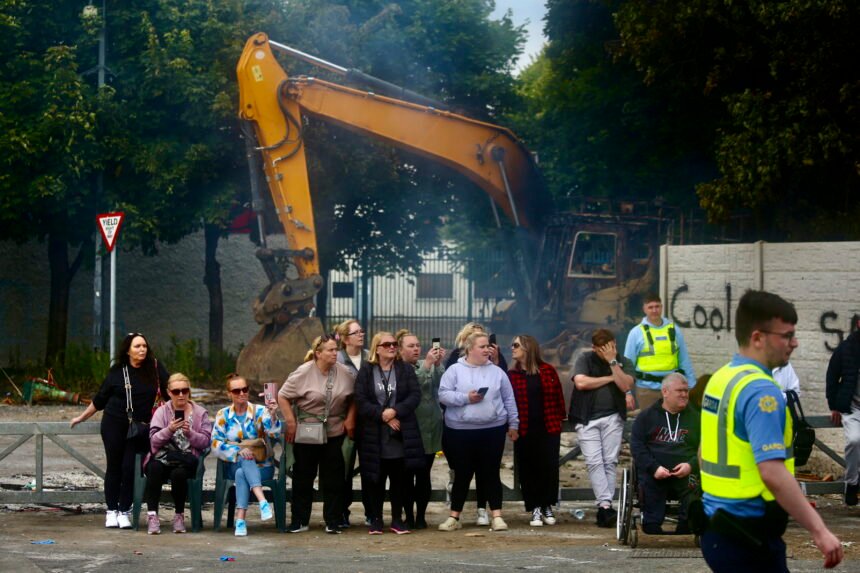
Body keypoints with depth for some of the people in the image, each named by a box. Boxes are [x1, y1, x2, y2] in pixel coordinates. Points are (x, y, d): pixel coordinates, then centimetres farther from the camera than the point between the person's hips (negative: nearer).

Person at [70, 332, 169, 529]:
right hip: (114, 426, 0)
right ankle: (111, 511, 12)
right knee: (114, 467, 4)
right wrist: (82, 417, 18)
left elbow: (170, 390, 4)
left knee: (130, 467, -6)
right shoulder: (117, 371, 2)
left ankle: (124, 511, 5)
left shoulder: (155, 368, 1)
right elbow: (100, 399, 12)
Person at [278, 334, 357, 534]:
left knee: (333, 478, 3)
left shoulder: (345, 373, -2)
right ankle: (300, 521, 13)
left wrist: (350, 418, 0)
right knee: (303, 476, 5)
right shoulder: (303, 373, -11)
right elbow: (283, 397, -6)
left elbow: (354, 398, 11)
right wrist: (291, 422, -9)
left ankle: (333, 522, 10)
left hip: (335, 433, 2)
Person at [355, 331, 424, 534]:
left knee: (399, 479, 6)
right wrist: (383, 415, -15)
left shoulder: (406, 370, 6)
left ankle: (397, 519, 15)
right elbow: (361, 401, -6)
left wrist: (395, 411, -17)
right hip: (374, 437, -1)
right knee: (376, 479, 4)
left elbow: (415, 396, -3)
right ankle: (375, 520, 13)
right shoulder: (366, 371, 2)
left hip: (400, 436, 1)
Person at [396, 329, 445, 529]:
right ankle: (409, 516, 9)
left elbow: (440, 384, -7)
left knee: (424, 475, 5)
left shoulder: (430, 366, 8)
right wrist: (427, 365, -27)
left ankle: (421, 516, 13)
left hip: (429, 429, 3)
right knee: (407, 476, 0)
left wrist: (438, 364, -21)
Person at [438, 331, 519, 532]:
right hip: (460, 432, -1)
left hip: (493, 430, 1)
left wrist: (513, 424, 11)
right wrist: (466, 398, -16)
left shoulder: (497, 372, 8)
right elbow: (443, 395, -6)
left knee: (491, 474, 3)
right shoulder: (455, 371, 1)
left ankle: (497, 516, 9)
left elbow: (509, 400, 12)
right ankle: (454, 517, 14)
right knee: (462, 475, 5)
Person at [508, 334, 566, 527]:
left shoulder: (547, 371, 2)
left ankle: (547, 507, 15)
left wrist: (559, 418, 1)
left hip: (548, 429, 0)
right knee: (528, 470, 1)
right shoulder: (512, 374, 3)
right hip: (524, 430, 0)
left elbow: (558, 396, 4)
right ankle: (535, 509, 8)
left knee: (549, 468, 2)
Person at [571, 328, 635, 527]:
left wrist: (612, 362, -10)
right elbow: (580, 382, -11)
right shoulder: (585, 359, 5)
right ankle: (605, 505, -15)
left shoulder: (623, 363, 10)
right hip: (587, 419, -1)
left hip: (612, 418, 1)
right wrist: (609, 378, -2)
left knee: (610, 462, -3)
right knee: (594, 462, -11)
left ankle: (603, 508, -3)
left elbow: (625, 385, -7)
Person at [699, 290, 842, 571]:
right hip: (749, 537, -9)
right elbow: (773, 473, -27)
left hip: (716, 528, 9)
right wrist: (819, 531, -26)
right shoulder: (760, 391, -19)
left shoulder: (721, 379, 10)